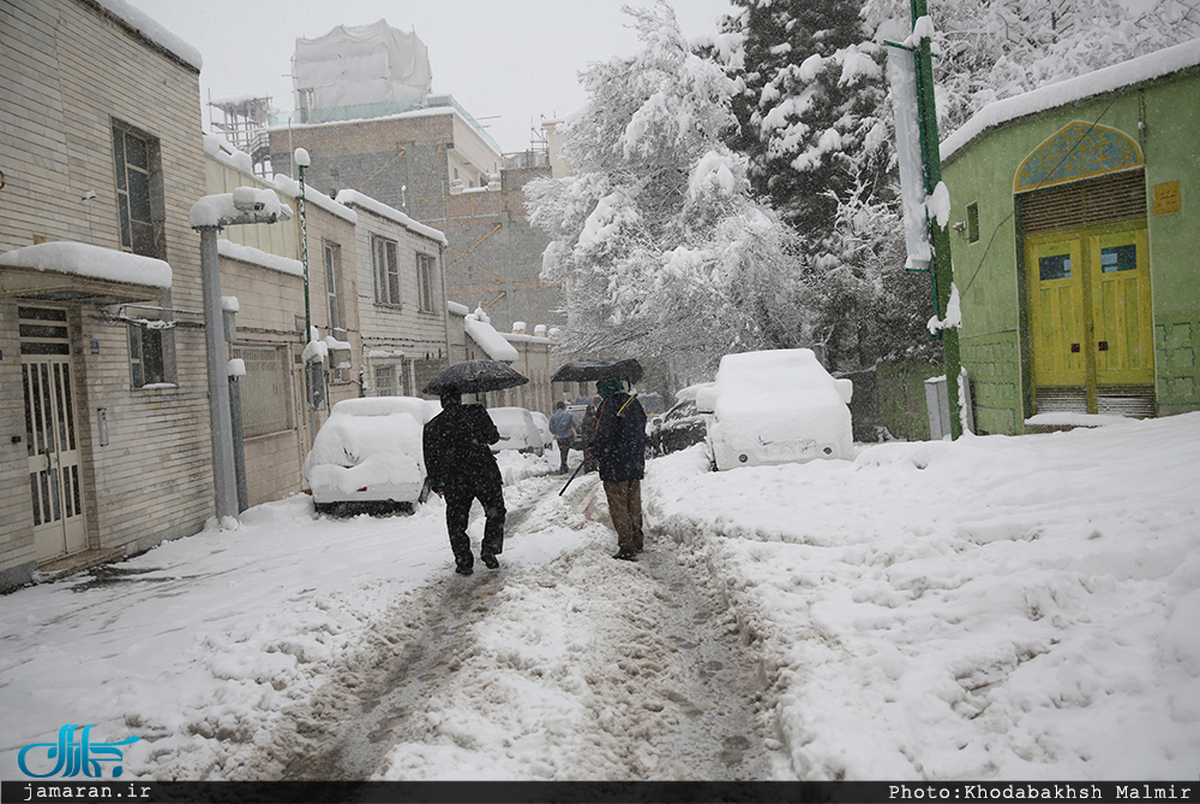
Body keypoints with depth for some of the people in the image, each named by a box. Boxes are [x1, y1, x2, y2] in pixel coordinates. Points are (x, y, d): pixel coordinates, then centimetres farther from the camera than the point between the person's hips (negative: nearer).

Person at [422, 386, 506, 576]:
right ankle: (489, 549, 3)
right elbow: (493, 437, 6)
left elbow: (430, 458, 9)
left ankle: (463, 562, 10)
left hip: (453, 483, 1)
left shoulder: (431, 426, 8)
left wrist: (436, 484, 18)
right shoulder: (475, 412, 1)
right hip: (484, 474, -1)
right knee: (495, 512, 17)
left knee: (456, 522, 13)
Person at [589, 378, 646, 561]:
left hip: (615, 466, -8)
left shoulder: (609, 404, -14)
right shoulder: (634, 402, 11)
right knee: (634, 505, 17)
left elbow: (604, 434, -17)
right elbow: (641, 431, 18)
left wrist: (598, 454, -3)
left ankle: (627, 547, -4)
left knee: (618, 507, -2)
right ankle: (637, 542, 26)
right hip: (636, 465, 8)